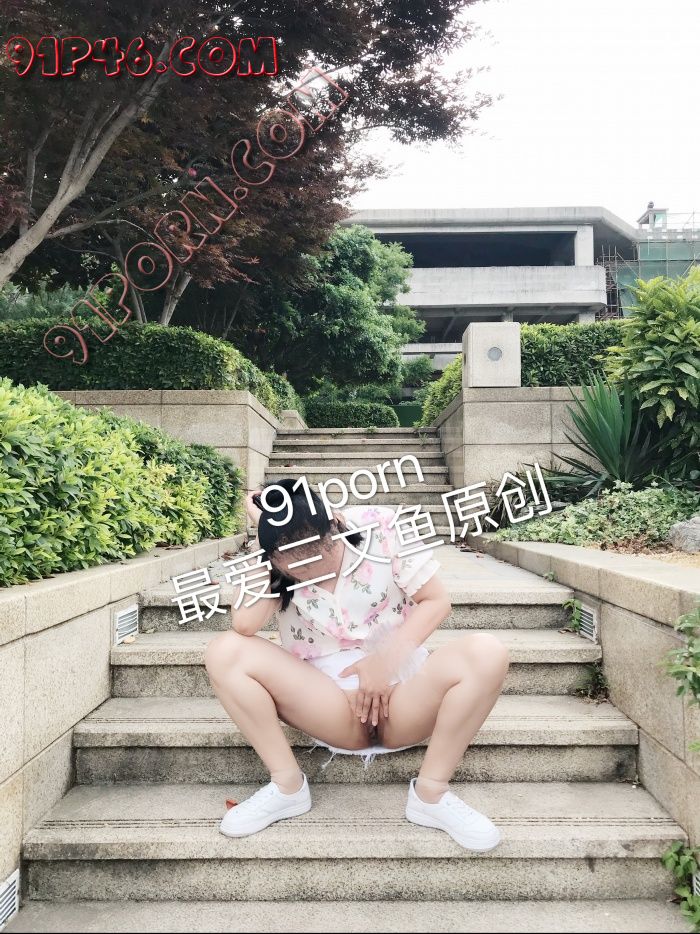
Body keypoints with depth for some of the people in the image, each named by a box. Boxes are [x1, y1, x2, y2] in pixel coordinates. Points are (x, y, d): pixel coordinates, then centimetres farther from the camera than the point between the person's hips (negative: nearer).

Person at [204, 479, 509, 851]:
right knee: (224, 651, -20)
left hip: (401, 692, 0)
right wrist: (262, 541, -22)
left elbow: (436, 601, -6)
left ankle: (431, 792, -13)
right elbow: (245, 625, -22)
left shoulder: (379, 527, -10)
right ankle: (287, 786, -8)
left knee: (486, 652, -29)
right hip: (329, 707, 1)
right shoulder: (267, 556, -5)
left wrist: (387, 659, -17)